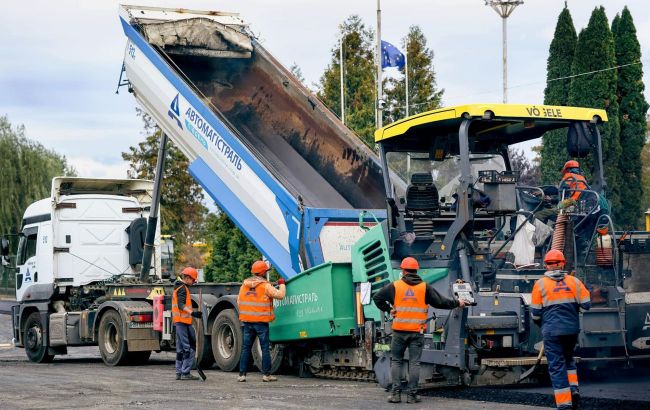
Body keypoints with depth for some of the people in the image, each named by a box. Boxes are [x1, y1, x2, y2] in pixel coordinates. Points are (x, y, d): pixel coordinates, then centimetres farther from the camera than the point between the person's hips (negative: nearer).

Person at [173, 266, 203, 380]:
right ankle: (185, 373, -13)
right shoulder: (183, 288, -11)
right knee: (189, 347, -10)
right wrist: (192, 313, -34)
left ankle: (179, 372, 16)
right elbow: (181, 305, -23)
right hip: (184, 320, -11)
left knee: (180, 348, 13)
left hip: (178, 321, 11)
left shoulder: (178, 287, 21)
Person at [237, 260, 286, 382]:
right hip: (261, 321, -5)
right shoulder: (265, 285, -9)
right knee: (265, 348, 2)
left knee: (246, 348, 8)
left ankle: (242, 374, 5)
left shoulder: (244, 284, 7)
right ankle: (266, 374, 1)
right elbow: (280, 295, -12)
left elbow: (239, 301, 10)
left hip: (247, 321, 5)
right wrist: (282, 284, 6)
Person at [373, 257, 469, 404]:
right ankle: (412, 395, 4)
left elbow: (377, 297, 2)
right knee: (414, 363, 4)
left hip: (399, 331, 0)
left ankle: (396, 393, 3)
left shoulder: (394, 286, 1)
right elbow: (440, 302, 5)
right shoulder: (425, 288, 2)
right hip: (417, 331, 0)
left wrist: (388, 309, 9)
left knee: (396, 361, 9)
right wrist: (457, 303, 19)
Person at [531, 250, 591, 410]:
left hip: (551, 331, -3)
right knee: (568, 358, 25)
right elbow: (586, 304, 0)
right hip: (572, 329, 3)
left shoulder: (540, 284, -3)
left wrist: (541, 324, 18)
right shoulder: (574, 281, 3)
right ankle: (573, 388, 7)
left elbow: (535, 313, -2)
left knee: (557, 366, 1)